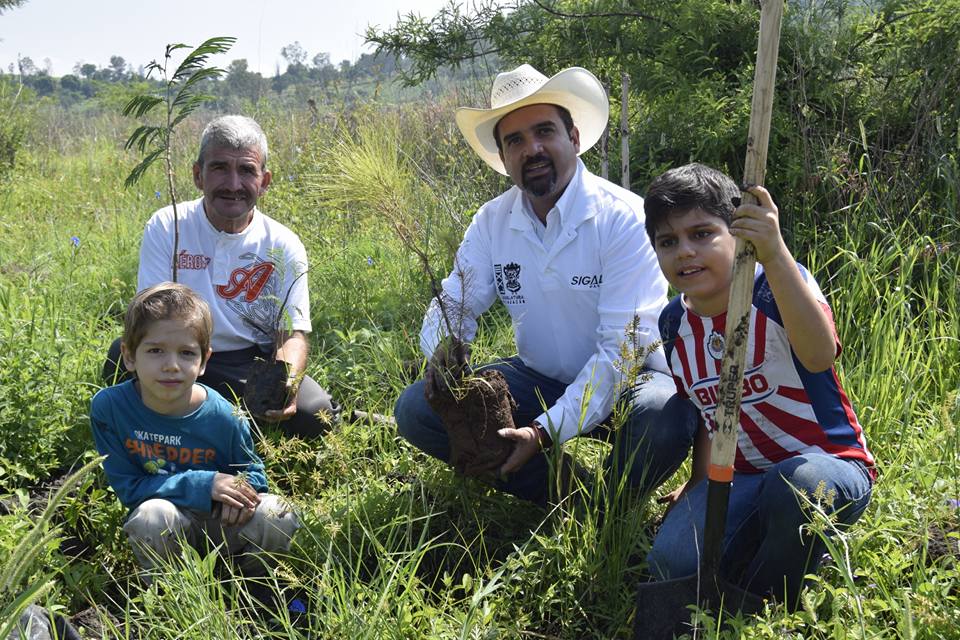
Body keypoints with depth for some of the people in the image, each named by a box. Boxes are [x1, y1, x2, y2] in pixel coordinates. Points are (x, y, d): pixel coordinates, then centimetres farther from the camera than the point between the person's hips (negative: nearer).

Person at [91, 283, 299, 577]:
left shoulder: (224, 417, -14)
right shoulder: (108, 407, -16)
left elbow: (251, 470, 5)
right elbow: (127, 487, -14)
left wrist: (243, 487, -22)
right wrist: (202, 484, -25)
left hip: (221, 522, 1)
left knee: (277, 515, -25)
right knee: (152, 516, -35)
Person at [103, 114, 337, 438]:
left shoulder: (283, 245, -3)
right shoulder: (166, 227, -6)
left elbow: (293, 335, -6)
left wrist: (288, 381, -31)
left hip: (255, 362, 1)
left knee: (314, 416, -25)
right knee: (123, 355, -30)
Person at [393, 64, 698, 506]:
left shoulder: (623, 218, -18)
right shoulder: (492, 222, -2)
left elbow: (621, 348, -23)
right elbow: (453, 304, 4)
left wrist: (547, 431, -31)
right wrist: (444, 348, -23)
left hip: (622, 385, -4)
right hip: (539, 380, 5)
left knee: (666, 419, -38)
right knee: (415, 409, -13)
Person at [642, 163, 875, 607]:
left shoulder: (776, 285, -16)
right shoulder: (675, 323, 4)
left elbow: (820, 357, -39)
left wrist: (775, 255, -47)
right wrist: (698, 486, 13)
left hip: (827, 466, -5)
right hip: (740, 478, 5)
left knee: (796, 482, -41)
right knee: (672, 562, -21)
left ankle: (762, 604, -9)